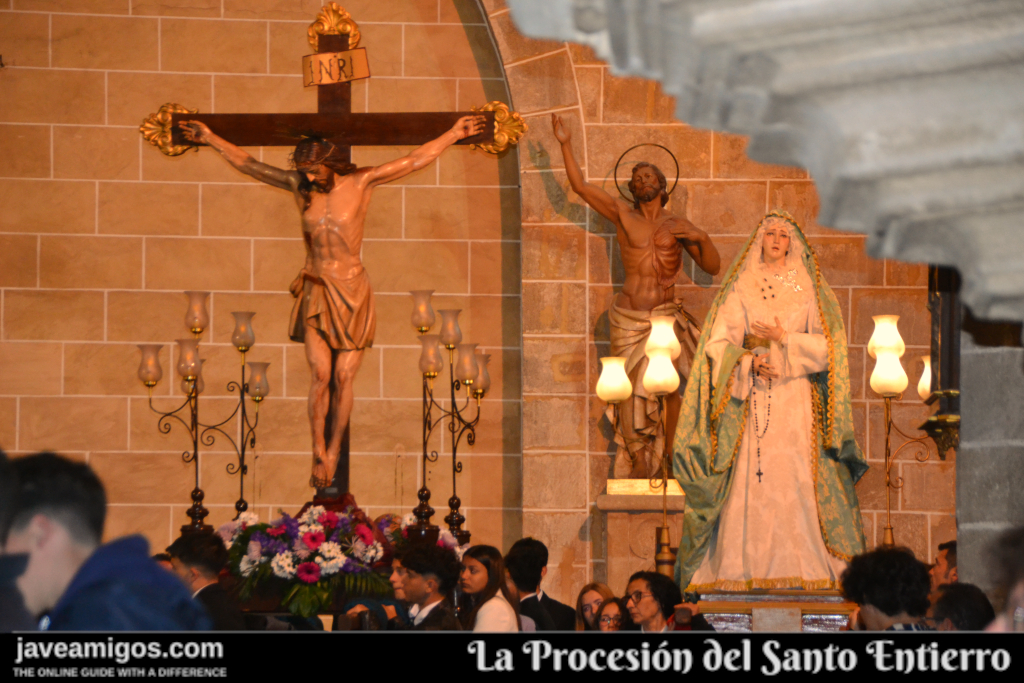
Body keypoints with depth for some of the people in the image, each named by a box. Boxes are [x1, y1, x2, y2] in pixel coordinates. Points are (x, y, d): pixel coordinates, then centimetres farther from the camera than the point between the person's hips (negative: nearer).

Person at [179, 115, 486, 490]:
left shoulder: (361, 182, -4)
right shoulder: (299, 185, 2)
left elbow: (414, 160, -2)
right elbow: (249, 165, 11)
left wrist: (453, 134, -4)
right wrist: (211, 139, 13)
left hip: (350, 291, -1)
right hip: (315, 292, 1)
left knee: (344, 377, -1)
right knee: (320, 375, -10)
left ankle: (333, 452, 12)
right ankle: (318, 453, 1)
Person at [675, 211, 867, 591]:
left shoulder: (808, 289, 11)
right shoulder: (740, 289, 11)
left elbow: (827, 344, 3)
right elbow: (718, 343, 3)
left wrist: (783, 340, -8)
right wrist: (750, 360, -13)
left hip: (796, 399, 0)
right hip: (748, 397, 0)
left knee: (795, 478, -9)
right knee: (746, 481, -8)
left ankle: (802, 568, -9)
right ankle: (744, 570, -10)